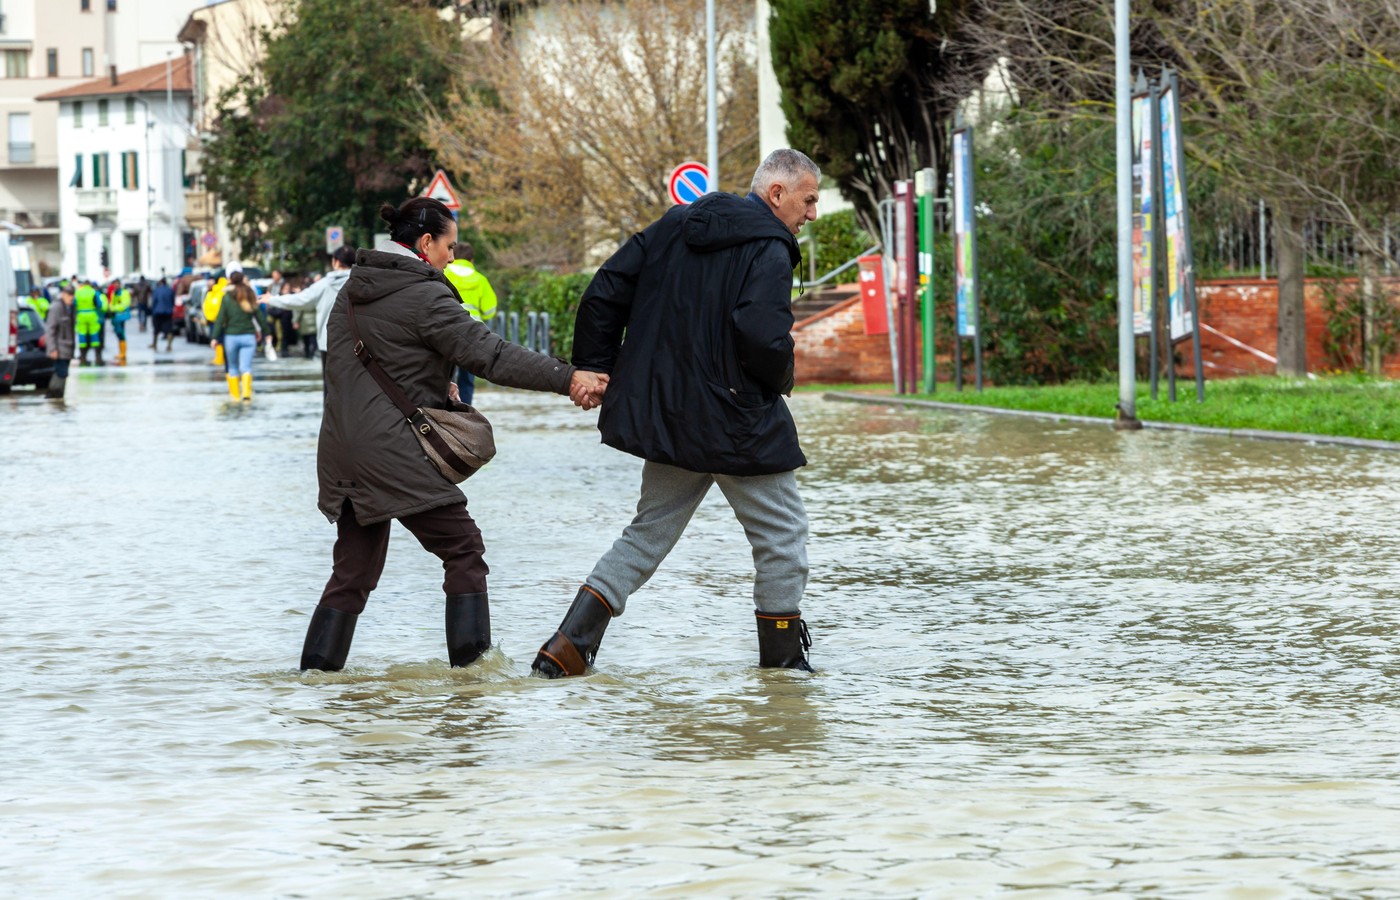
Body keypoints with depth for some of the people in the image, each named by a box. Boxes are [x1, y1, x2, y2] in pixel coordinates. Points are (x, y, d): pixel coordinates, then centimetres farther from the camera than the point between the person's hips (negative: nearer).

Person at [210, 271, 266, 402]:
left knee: (233, 367, 14)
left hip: (231, 336, -1)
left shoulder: (227, 297, -4)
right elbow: (259, 316, 7)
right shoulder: (250, 297, 3)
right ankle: (246, 392, -21)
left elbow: (220, 319, -7)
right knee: (246, 367, -3)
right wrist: (265, 332, 17)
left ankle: (235, 394, 17)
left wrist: (214, 337, -6)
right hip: (248, 336, 1)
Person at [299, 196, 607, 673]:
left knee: (354, 569, 14)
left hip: (343, 450, 8)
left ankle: (317, 667, 10)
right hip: (395, 453, -8)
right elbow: (490, 354, -18)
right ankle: (472, 660, -4)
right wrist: (567, 378, -20)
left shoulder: (353, 289, 14)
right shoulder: (424, 297, -12)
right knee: (463, 549, 1)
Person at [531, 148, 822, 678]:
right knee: (781, 533, 8)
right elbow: (763, 335, -27)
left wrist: (593, 369, 13)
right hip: (738, 424, -7)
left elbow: (605, 293, 9)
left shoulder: (675, 226, 11)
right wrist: (779, 381, -6)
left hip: (666, 415, 7)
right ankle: (783, 659, 12)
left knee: (649, 532, 15)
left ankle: (568, 647, 6)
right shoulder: (768, 250, -13)